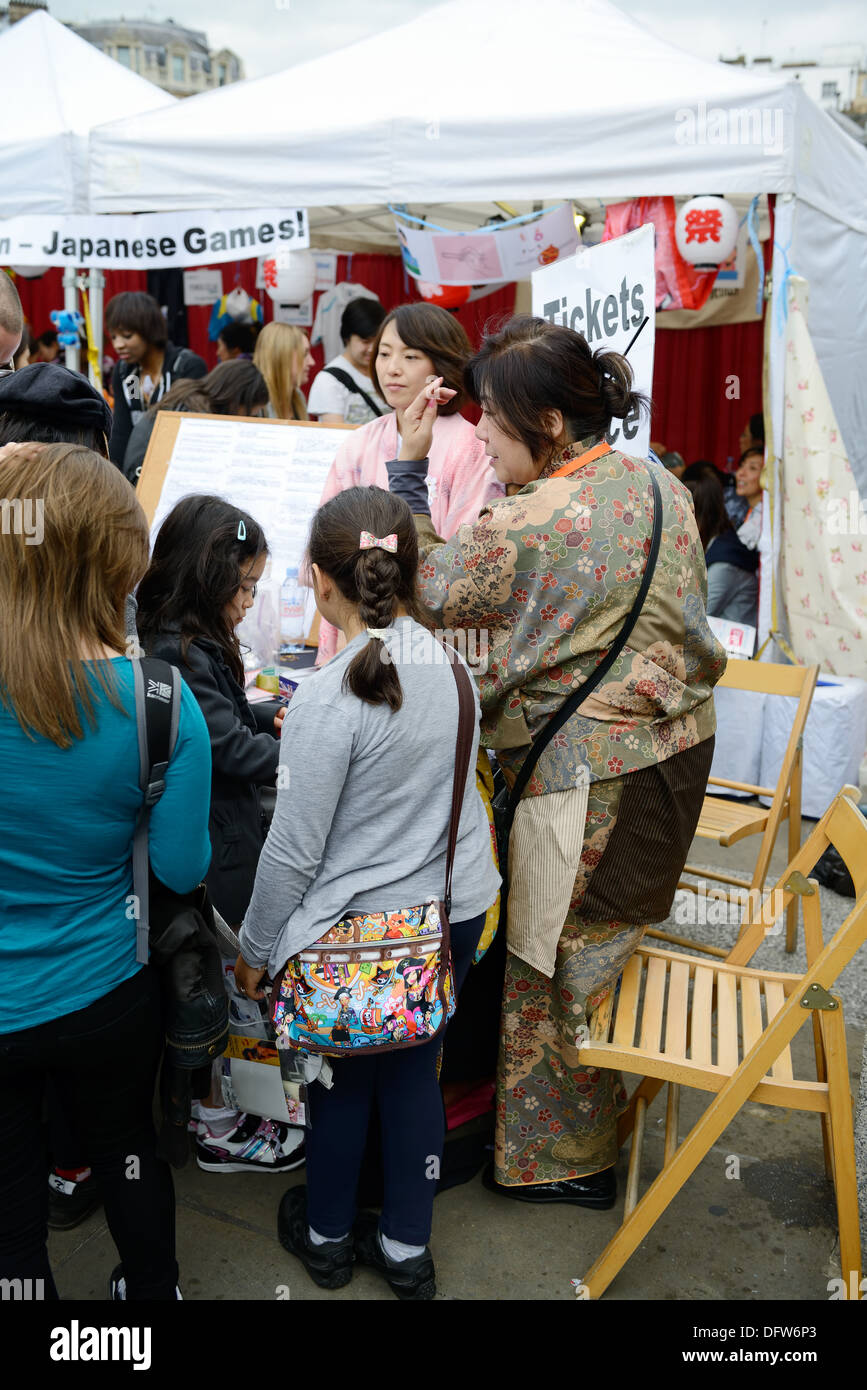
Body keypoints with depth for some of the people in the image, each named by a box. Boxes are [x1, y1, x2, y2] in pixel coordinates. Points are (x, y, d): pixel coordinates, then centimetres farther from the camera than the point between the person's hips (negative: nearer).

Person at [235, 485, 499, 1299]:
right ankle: (406, 1249, 36)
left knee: (341, 1079, 17)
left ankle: (326, 1237, 41)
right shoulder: (448, 660, -5)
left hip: (357, 928, -5)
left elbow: (294, 850, -18)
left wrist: (256, 948, -3)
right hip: (455, 907, 5)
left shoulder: (329, 699, -24)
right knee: (414, 1073, 20)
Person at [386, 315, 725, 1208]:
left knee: (554, 964, 10)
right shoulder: (659, 485, 2)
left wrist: (408, 465, -4)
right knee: (606, 942, 23)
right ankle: (593, 1125, 43)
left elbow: (422, 586, -10)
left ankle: (560, 1160, 29)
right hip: (679, 743, 9)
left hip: (586, 775, -9)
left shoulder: (530, 528, -24)